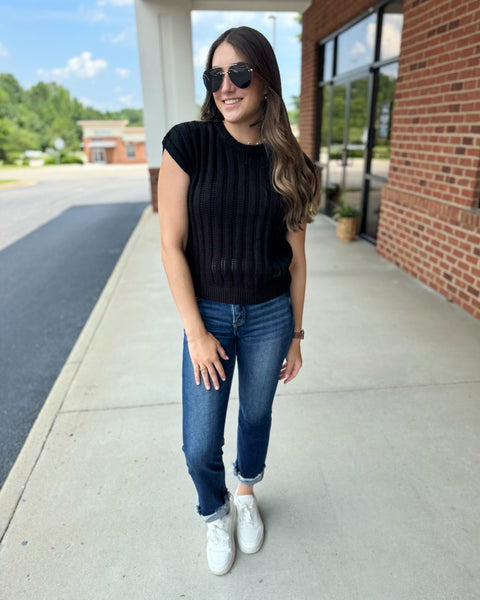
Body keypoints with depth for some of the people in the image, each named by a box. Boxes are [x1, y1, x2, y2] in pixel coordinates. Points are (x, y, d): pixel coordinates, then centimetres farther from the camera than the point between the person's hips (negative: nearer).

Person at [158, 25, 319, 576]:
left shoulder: (287, 162, -3)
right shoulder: (188, 143, -10)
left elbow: (296, 257, 2)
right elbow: (172, 246, -11)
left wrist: (295, 335, 4)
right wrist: (197, 333, -13)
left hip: (270, 316, 2)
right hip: (208, 313, -1)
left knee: (256, 416, 21)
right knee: (199, 448, 5)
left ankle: (246, 494, 53)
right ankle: (216, 513, 41)